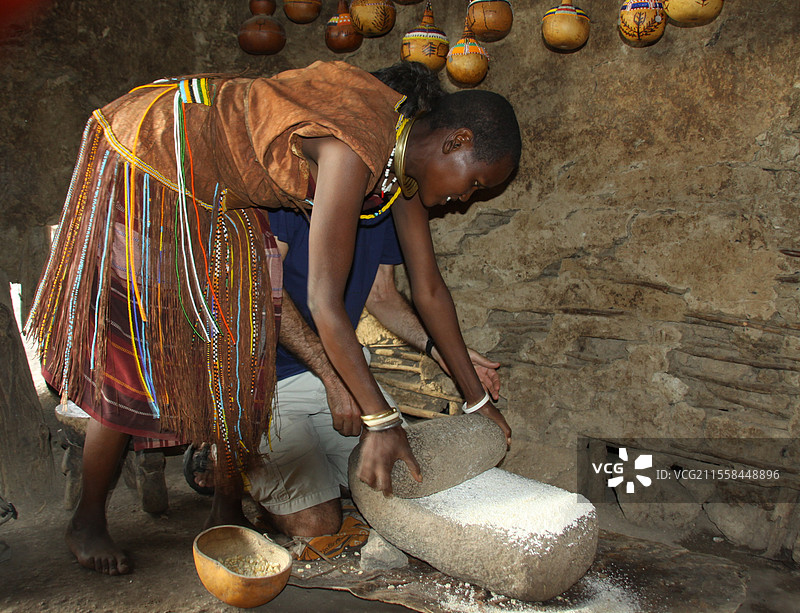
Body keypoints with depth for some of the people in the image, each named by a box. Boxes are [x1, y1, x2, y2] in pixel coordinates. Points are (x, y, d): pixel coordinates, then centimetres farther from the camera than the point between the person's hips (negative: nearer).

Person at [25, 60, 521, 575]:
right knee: (131, 349, -2)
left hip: (217, 196, 9)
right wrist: (380, 420, -29)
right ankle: (88, 520, 18)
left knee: (241, 337, 8)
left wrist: (477, 398, 4)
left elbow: (430, 290, 0)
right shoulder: (357, 146, -32)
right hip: (144, 159, -8)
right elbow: (324, 301, -33)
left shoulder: (406, 153, -4)